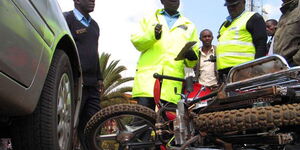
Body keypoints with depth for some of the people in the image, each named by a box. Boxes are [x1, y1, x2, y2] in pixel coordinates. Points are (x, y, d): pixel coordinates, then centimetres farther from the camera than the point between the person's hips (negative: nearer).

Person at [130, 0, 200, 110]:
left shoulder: (189, 26, 25)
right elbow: (136, 41, 9)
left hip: (172, 81, 1)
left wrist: (191, 56, -3)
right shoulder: (149, 19, 24)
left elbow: (192, 63, 23)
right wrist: (151, 35, -11)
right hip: (148, 75, -1)